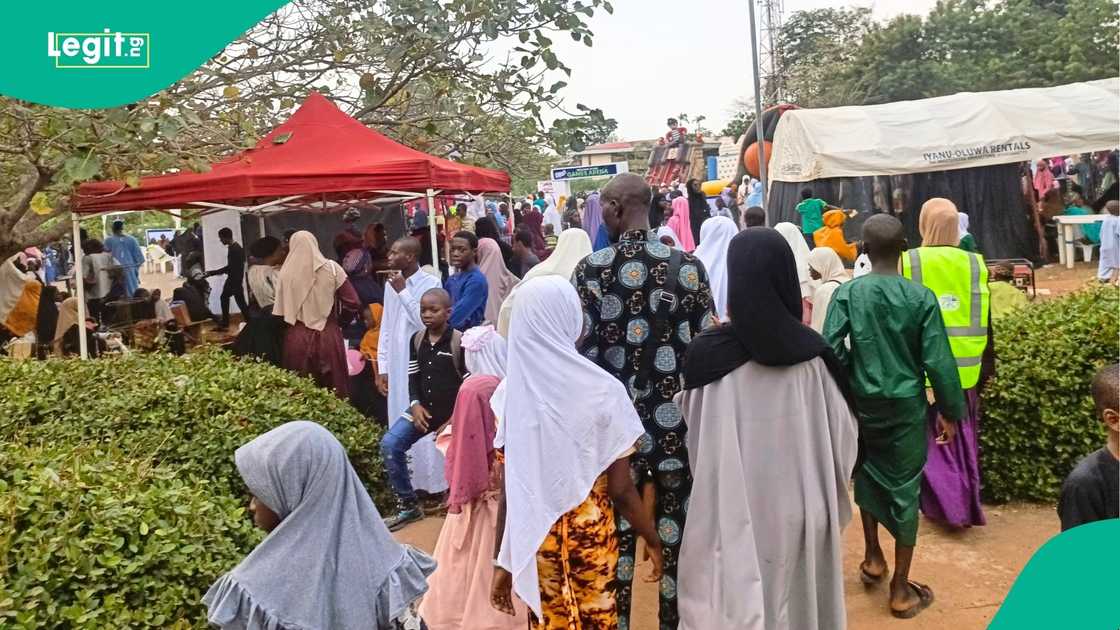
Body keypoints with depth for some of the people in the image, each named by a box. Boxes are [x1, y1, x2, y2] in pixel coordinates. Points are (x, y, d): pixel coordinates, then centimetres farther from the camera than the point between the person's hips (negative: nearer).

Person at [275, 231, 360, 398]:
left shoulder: (286, 272, -4)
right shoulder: (331, 268, -4)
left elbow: (280, 312, -2)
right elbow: (352, 303, -6)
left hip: (296, 338, 1)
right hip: (328, 335, 0)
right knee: (332, 388, 9)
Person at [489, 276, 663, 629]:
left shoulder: (510, 391, -8)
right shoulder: (600, 390, -15)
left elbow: (509, 489, -4)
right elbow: (620, 489, -11)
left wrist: (503, 562, 5)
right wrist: (653, 539, 5)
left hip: (534, 536, 3)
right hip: (590, 534, -3)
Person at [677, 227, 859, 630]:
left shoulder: (706, 354, -14)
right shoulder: (814, 355, -9)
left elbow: (692, 434, 1)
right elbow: (843, 436, 0)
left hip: (730, 510, -1)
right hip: (802, 510, 2)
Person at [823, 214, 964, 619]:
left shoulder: (847, 294, -8)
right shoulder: (922, 297, -9)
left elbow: (830, 350, -13)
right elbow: (938, 361, -9)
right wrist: (949, 412, 3)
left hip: (862, 403, 1)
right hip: (906, 407, -1)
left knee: (867, 475, 25)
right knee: (904, 489, 8)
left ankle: (873, 557, 36)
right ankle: (901, 590, 19)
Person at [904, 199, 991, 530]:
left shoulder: (908, 263, -9)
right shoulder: (975, 264, -1)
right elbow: (985, 323, 5)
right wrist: (984, 370, 14)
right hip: (964, 369, 3)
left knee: (929, 438, 10)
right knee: (964, 438, 16)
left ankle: (943, 505, 7)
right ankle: (968, 505, 22)